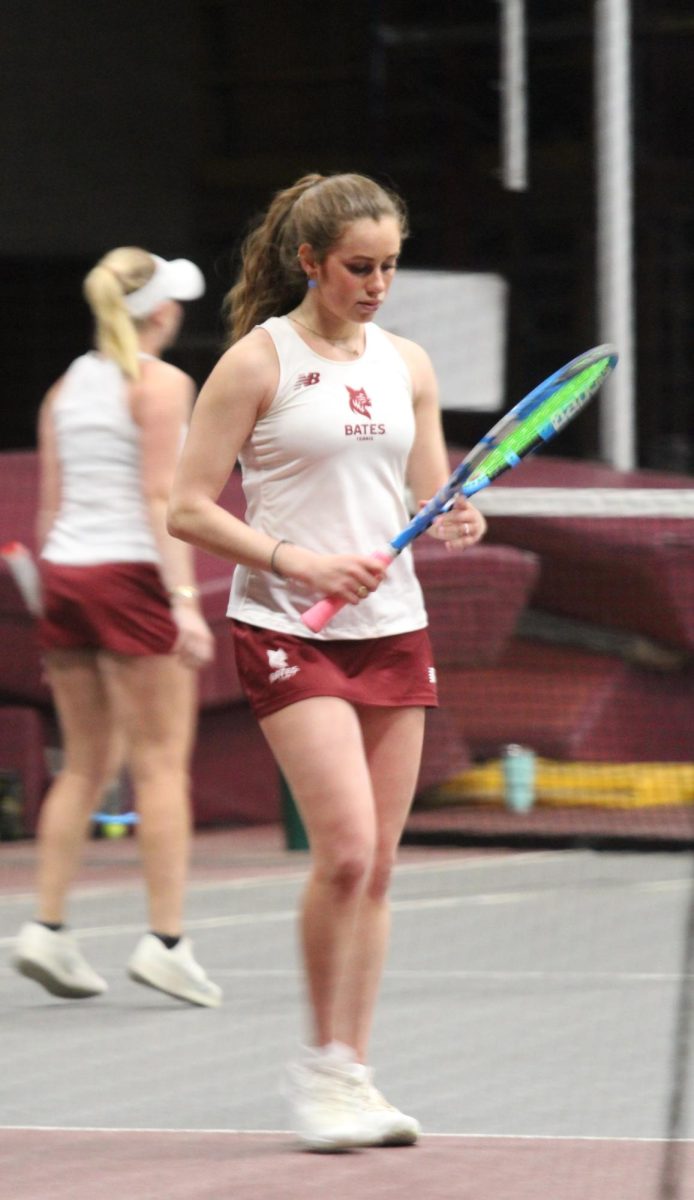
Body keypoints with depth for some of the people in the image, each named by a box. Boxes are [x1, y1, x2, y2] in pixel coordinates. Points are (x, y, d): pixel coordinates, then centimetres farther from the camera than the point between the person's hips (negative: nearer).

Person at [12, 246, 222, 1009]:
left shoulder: (66, 388, 13)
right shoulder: (161, 385, -6)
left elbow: (49, 508, 13)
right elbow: (160, 499, -14)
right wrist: (185, 600, -16)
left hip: (64, 574, 7)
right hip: (131, 574, -7)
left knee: (84, 765, 12)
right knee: (160, 762, -3)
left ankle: (48, 927, 6)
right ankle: (165, 940, -7)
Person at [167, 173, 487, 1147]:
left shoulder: (406, 364, 11)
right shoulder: (257, 362, -5)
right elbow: (189, 509, -7)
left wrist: (456, 525, -6)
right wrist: (296, 561, -18)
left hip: (394, 631, 6)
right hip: (287, 631, -6)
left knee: (376, 863, 5)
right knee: (346, 846, -17)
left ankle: (353, 1077, 12)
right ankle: (321, 1065, -2)